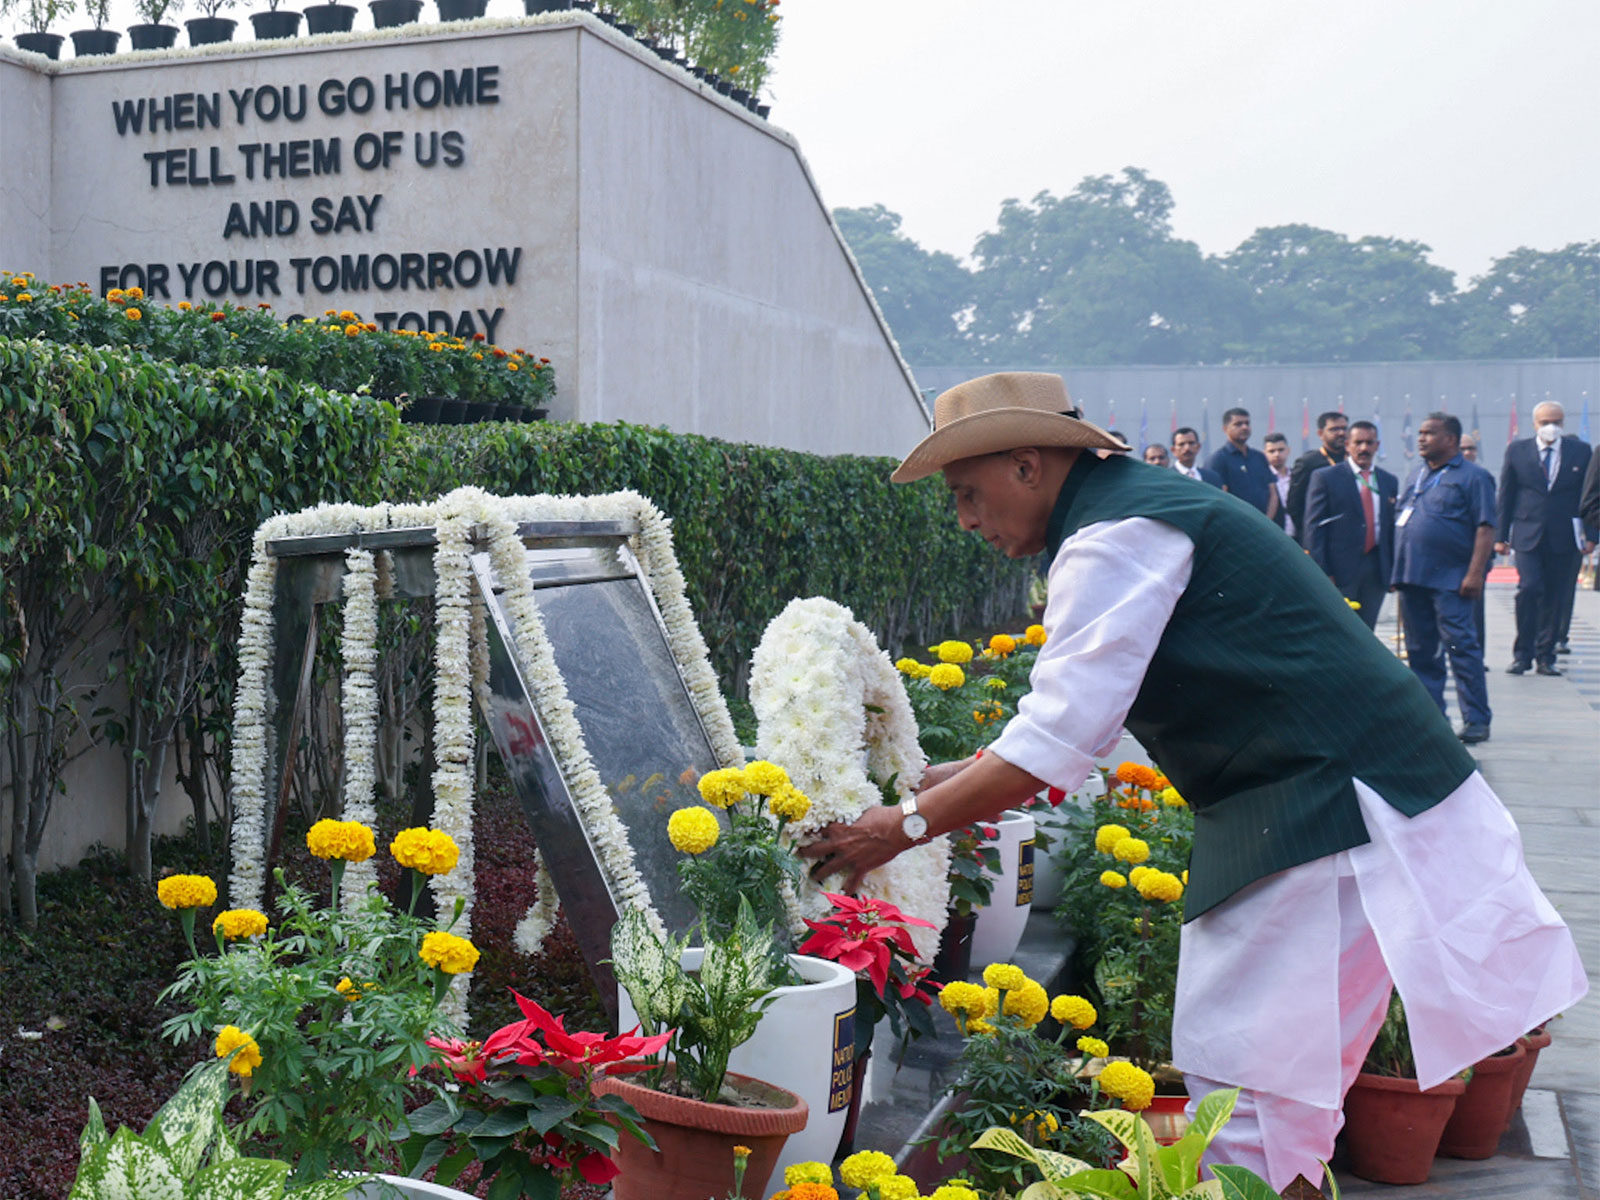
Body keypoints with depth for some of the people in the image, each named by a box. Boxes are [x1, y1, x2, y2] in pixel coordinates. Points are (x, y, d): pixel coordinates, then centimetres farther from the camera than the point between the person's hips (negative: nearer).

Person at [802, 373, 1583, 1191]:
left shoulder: (1117, 539, -16)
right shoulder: (1135, 506, 17)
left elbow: (1056, 745, -21)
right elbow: (1076, 712, 23)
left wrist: (903, 828, -13)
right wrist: (946, 780, 18)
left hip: (1337, 812, -10)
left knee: (1245, 1092, -8)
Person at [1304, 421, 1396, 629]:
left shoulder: (1389, 482, 14)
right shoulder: (1325, 478, -1)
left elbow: (1393, 527, 16)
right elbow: (1314, 527, -5)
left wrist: (1394, 571, 9)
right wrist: (1321, 572, -12)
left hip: (1376, 571, 4)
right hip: (1339, 570, -4)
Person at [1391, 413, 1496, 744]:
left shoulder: (1473, 477, -3)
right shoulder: (1418, 476, 18)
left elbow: (1485, 528, -10)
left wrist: (1475, 573, -18)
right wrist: (1398, 573, 15)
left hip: (1450, 580, -7)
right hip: (1412, 579, 7)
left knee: (1461, 647, -8)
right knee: (1420, 651, 9)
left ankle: (1476, 720, -4)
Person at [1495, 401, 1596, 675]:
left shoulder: (1580, 451, 5)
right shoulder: (1517, 451, 5)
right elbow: (1506, 496, 7)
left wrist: (1590, 535, 2)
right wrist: (1501, 535, 4)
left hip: (1563, 539, 1)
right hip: (1527, 535, -1)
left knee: (1555, 598, 4)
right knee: (1529, 588, -16)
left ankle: (1545, 656, 14)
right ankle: (1522, 654, -5)